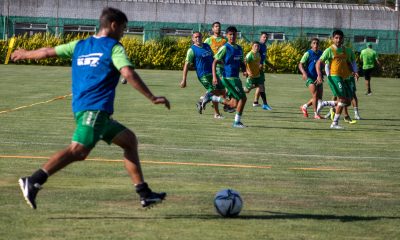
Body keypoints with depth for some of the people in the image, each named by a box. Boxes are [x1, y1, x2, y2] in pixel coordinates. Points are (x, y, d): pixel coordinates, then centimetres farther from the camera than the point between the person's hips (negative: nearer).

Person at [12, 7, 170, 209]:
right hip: (95, 108, -9)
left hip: (81, 108, 9)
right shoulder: (114, 47, 0)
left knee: (129, 140, 15)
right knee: (78, 150, -22)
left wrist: (25, 54, 44)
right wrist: (152, 98, -13)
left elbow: (48, 52, 26)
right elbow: (128, 74, -15)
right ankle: (33, 182, -32)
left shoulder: (80, 45, 20)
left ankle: (145, 194, 12)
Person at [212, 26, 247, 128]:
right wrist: (214, 76, -18)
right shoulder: (225, 48, -9)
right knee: (243, 98, -11)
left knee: (234, 104, 10)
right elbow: (215, 62, -9)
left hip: (236, 77, 8)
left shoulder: (239, 48, 12)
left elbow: (241, 63, 23)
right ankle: (237, 121, 0)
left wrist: (244, 71, 1)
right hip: (228, 77, -8)